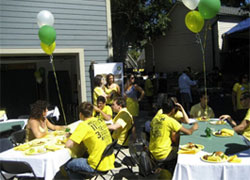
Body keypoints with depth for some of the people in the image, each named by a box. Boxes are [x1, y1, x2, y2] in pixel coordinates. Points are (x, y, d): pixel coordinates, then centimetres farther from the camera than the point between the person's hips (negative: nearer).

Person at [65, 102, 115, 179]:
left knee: (68, 165, 9)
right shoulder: (100, 120, 4)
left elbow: (68, 145, -20)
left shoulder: (84, 125, -16)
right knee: (83, 156, 28)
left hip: (99, 166, -7)